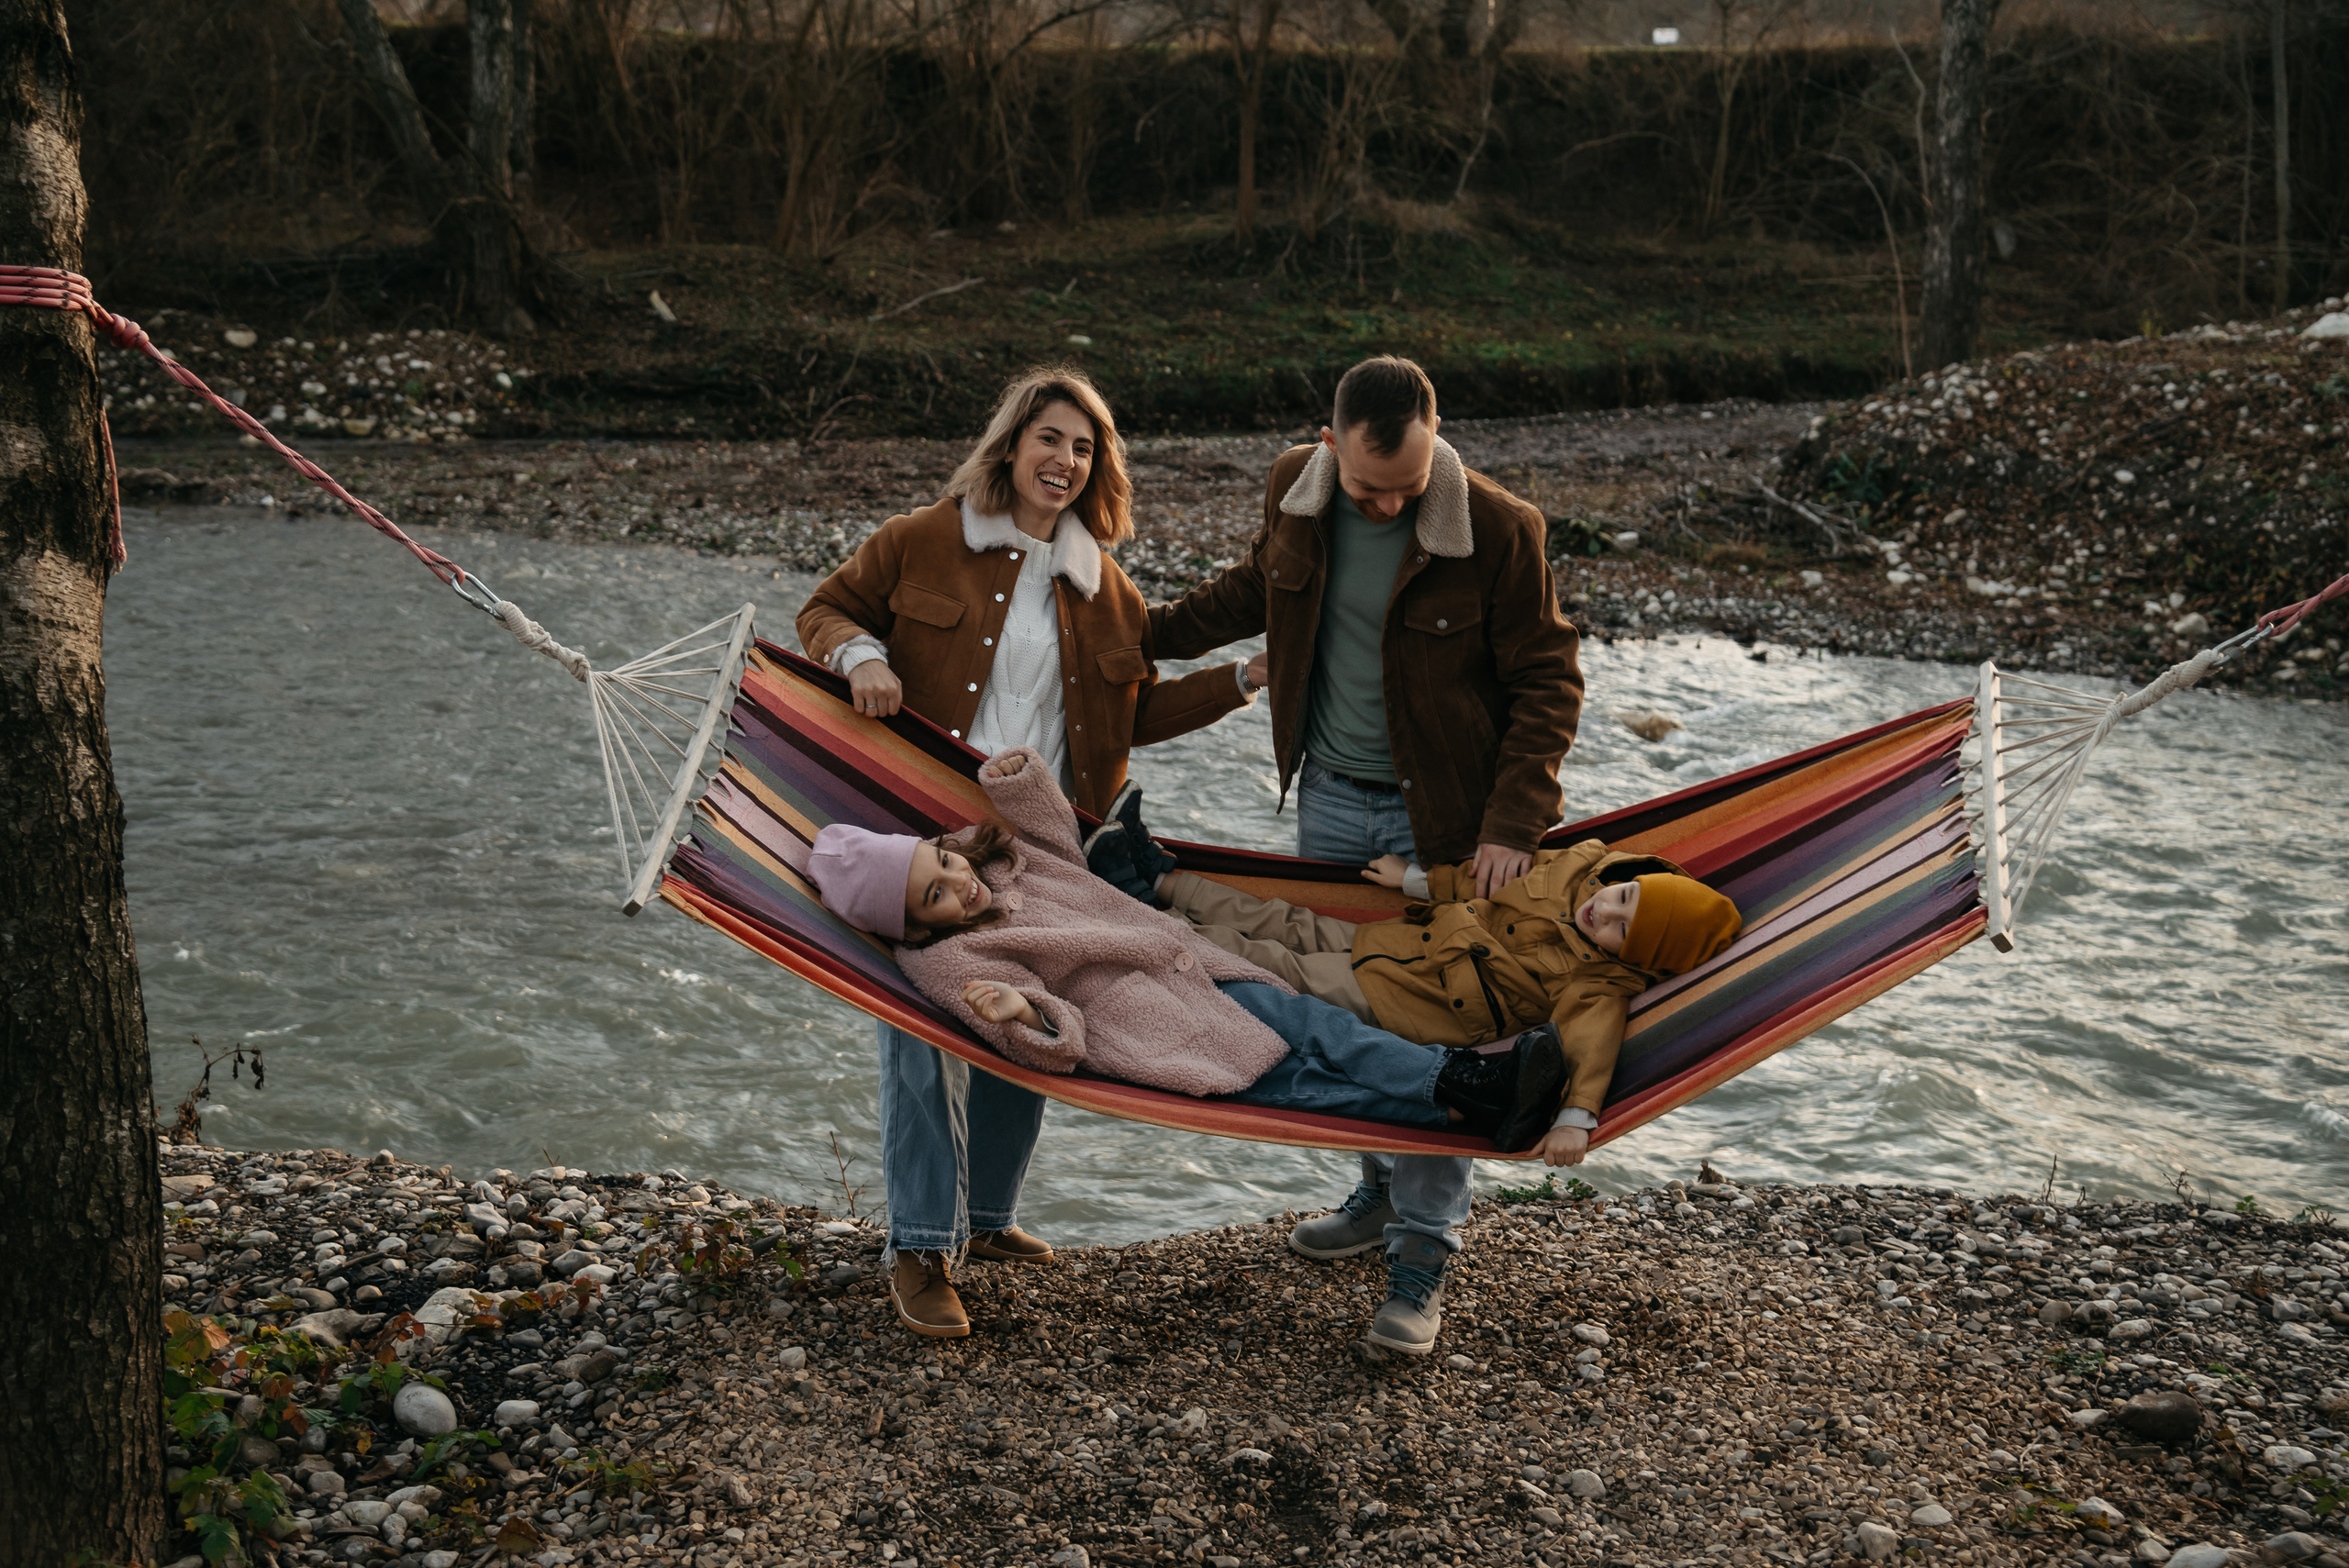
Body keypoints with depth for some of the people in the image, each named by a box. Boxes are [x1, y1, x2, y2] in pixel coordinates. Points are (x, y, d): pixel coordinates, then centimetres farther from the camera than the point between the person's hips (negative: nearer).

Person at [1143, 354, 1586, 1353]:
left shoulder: (1499, 529, -19)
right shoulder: (1296, 491, -6)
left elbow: (1547, 681, -11)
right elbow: (1257, 586, 16)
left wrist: (1511, 826, -17)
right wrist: (1148, 632, 18)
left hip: (1441, 816, -5)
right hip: (1330, 797, 5)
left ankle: (1424, 1244, 14)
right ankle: (1384, 1187, 35)